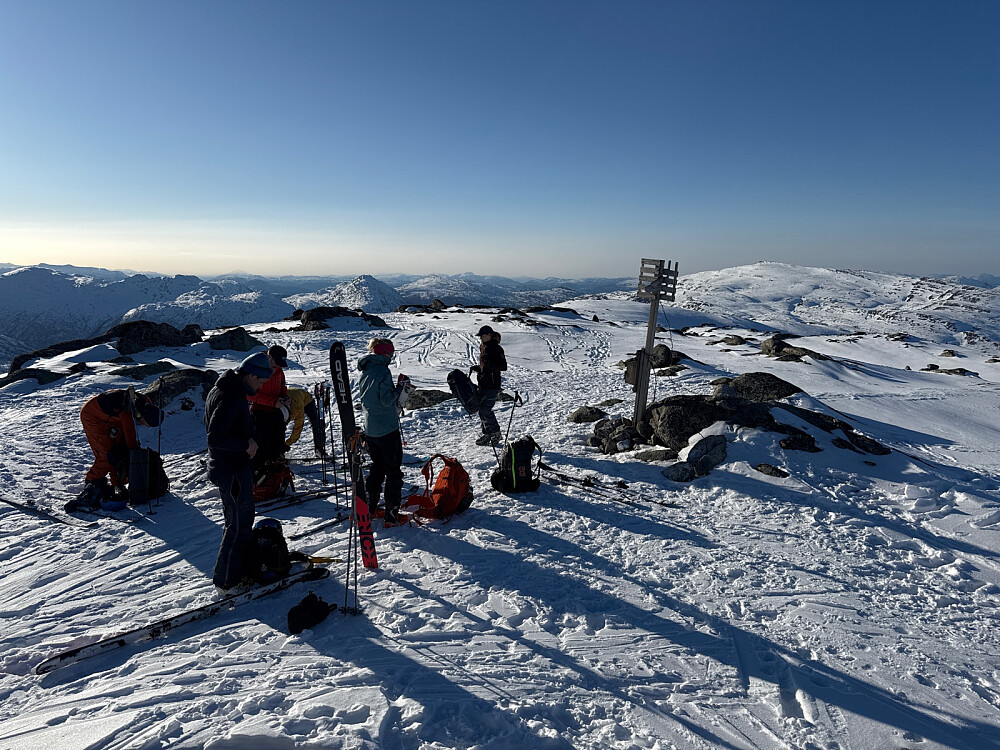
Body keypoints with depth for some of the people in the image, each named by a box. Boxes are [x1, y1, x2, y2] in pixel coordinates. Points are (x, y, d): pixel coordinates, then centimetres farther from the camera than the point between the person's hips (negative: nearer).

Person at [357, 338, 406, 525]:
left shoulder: (365, 372, 9)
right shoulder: (383, 371, -17)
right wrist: (399, 388, -7)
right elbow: (387, 400, -20)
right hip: (387, 429, -8)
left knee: (377, 467, 21)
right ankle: (391, 515, 1)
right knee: (394, 471, 1)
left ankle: (369, 508, 27)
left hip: (369, 429, 8)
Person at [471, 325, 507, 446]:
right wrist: (477, 368, 8)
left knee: (486, 410, -10)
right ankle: (486, 434, 20)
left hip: (492, 385, -9)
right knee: (482, 410, 9)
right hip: (483, 385, 9)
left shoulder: (496, 348, -12)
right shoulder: (483, 347, 14)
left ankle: (496, 433, 7)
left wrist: (488, 365, -28)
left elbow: (503, 366, -17)